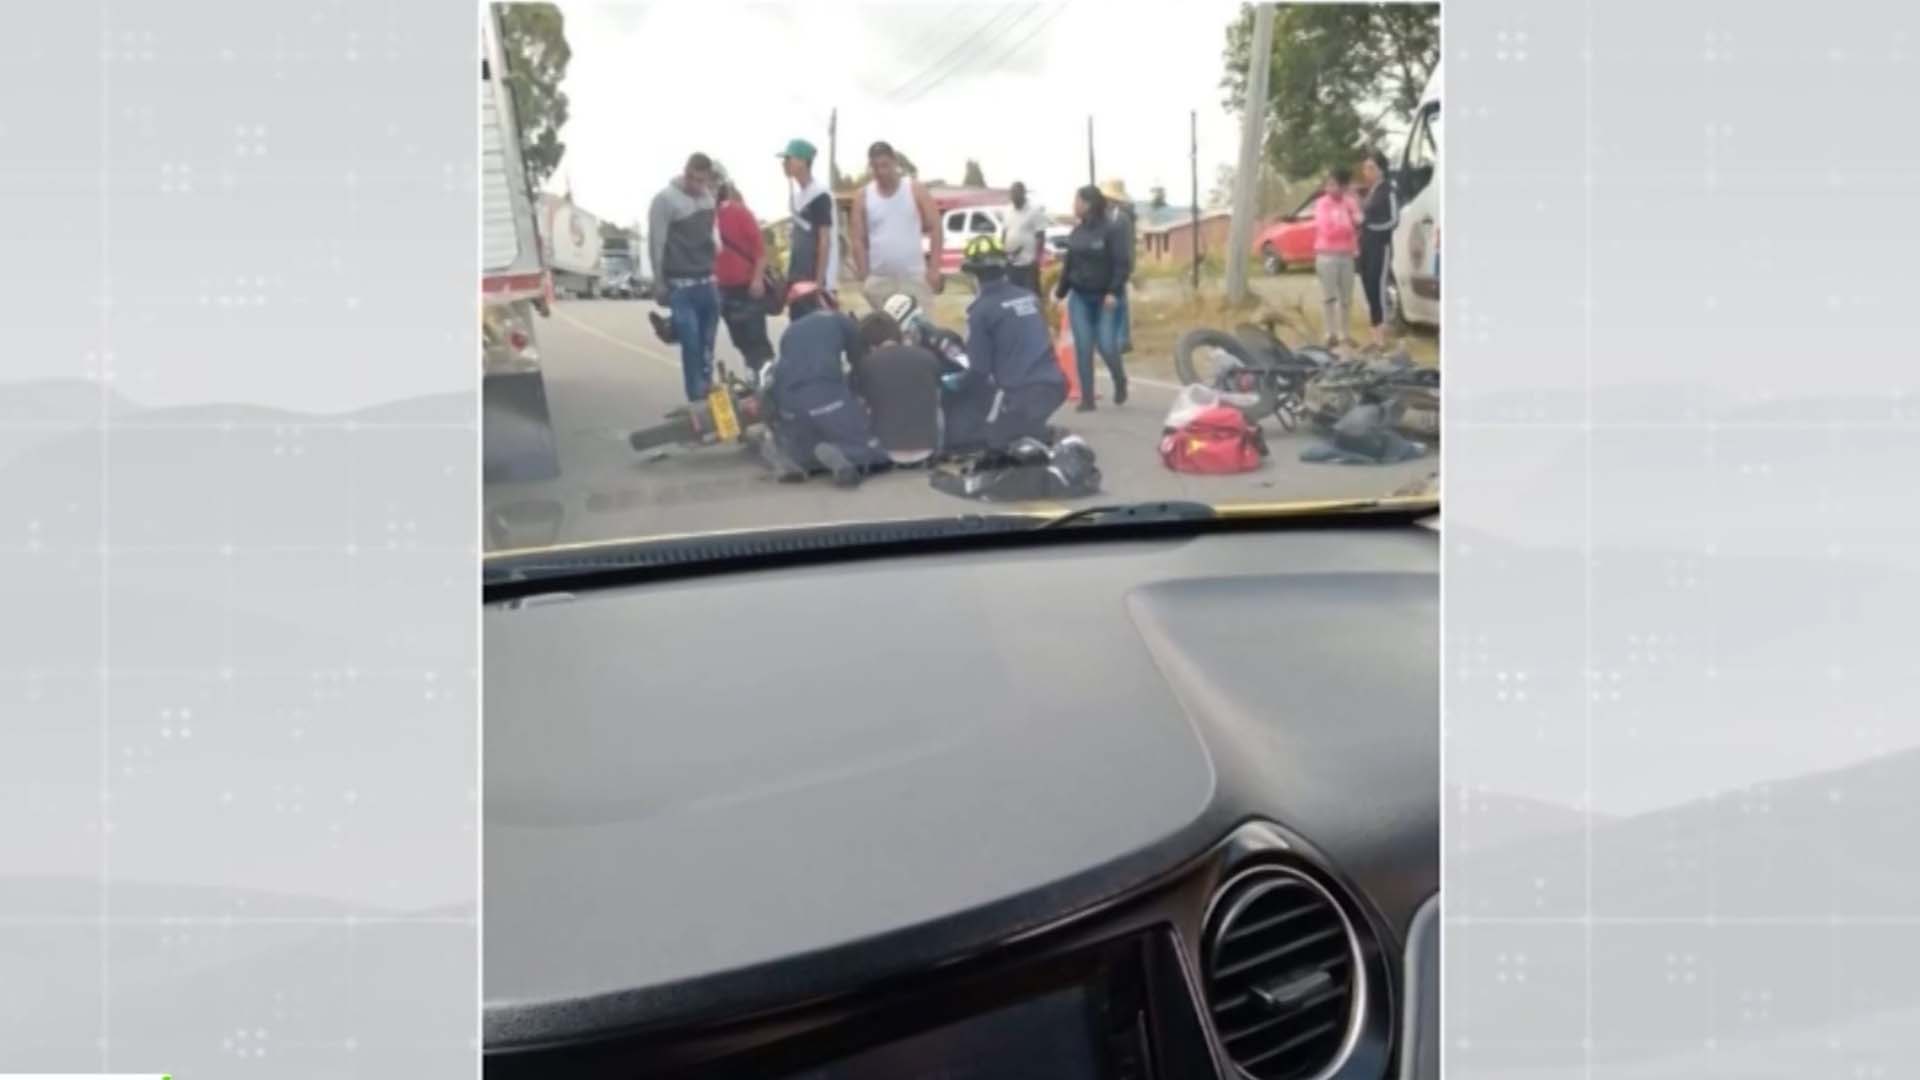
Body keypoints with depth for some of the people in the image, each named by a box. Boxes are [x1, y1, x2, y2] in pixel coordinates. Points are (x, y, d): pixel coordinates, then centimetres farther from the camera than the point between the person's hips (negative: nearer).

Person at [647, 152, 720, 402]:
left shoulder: (708, 197, 11)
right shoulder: (666, 199, -8)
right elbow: (656, 244, -8)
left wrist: (715, 273, 15)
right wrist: (659, 284, -8)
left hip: (708, 284, 6)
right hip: (681, 287, -6)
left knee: (707, 347, 8)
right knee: (691, 346, -8)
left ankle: (707, 397, 14)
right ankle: (697, 400, -3)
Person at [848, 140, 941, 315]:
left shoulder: (916, 190, 1)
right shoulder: (863, 196, 4)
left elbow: (935, 229, -1)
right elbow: (859, 240, 5)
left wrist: (934, 268, -9)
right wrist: (864, 277, -2)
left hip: (915, 276, -1)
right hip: (879, 279, 2)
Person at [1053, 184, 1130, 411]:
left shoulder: (1113, 229, -10)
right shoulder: (1076, 232, 8)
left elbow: (1122, 263, -15)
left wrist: (1114, 292, -22)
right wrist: (1060, 292, 15)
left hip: (1106, 297, -5)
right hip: (1079, 297, 5)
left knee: (1107, 345, -9)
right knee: (1083, 348, -1)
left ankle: (1120, 382, 22)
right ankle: (1087, 399, 6)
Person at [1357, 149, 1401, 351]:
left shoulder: (1389, 191, -8)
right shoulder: (1369, 192, 17)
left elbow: (1394, 221, -12)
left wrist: (1367, 222, -16)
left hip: (1381, 247, -8)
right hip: (1366, 246, 8)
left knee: (1378, 288, -11)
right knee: (1369, 288, 7)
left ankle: (1381, 336, -10)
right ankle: (1376, 334, 12)